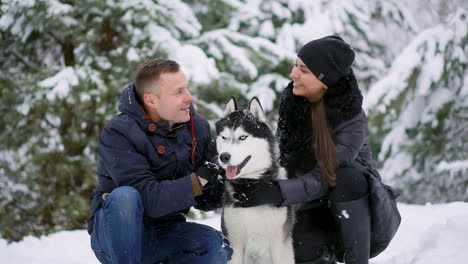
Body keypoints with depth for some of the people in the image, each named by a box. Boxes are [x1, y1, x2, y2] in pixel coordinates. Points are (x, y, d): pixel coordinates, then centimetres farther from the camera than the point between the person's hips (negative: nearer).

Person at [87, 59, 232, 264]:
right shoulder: (117, 134, -18)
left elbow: (204, 201, 1)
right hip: (115, 235, -5)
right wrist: (197, 181, -35)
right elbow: (148, 200, -28)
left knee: (219, 247, -23)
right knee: (124, 196, -35)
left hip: (165, 233, 5)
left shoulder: (198, 127, -1)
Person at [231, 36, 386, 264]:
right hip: (315, 205, 3)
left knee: (346, 178, -37)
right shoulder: (292, 98, -6)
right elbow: (285, 154, 4)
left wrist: (274, 193, -43)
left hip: (352, 199, -3)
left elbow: (323, 179, -31)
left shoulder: (352, 121, -24)